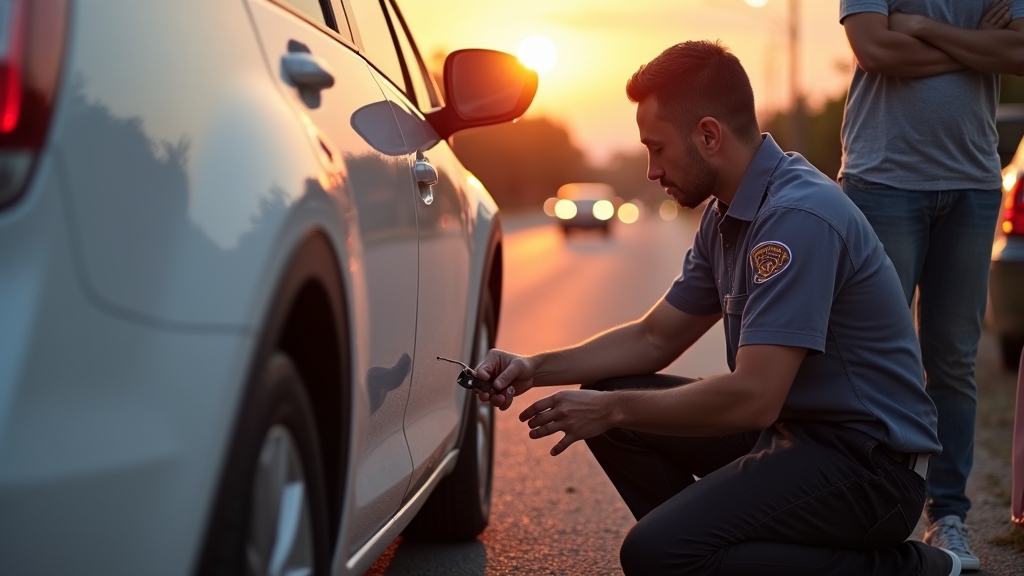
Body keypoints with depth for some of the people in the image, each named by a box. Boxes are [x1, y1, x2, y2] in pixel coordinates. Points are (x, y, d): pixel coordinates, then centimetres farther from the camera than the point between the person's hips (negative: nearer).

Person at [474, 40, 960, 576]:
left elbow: (753, 397, -28)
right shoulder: (725, 215, 8)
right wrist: (536, 369, 5)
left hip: (868, 460, -9)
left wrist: (612, 410, -16)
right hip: (790, 428, 9)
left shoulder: (798, 215, -23)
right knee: (605, 398, 6)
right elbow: (655, 338, 17)